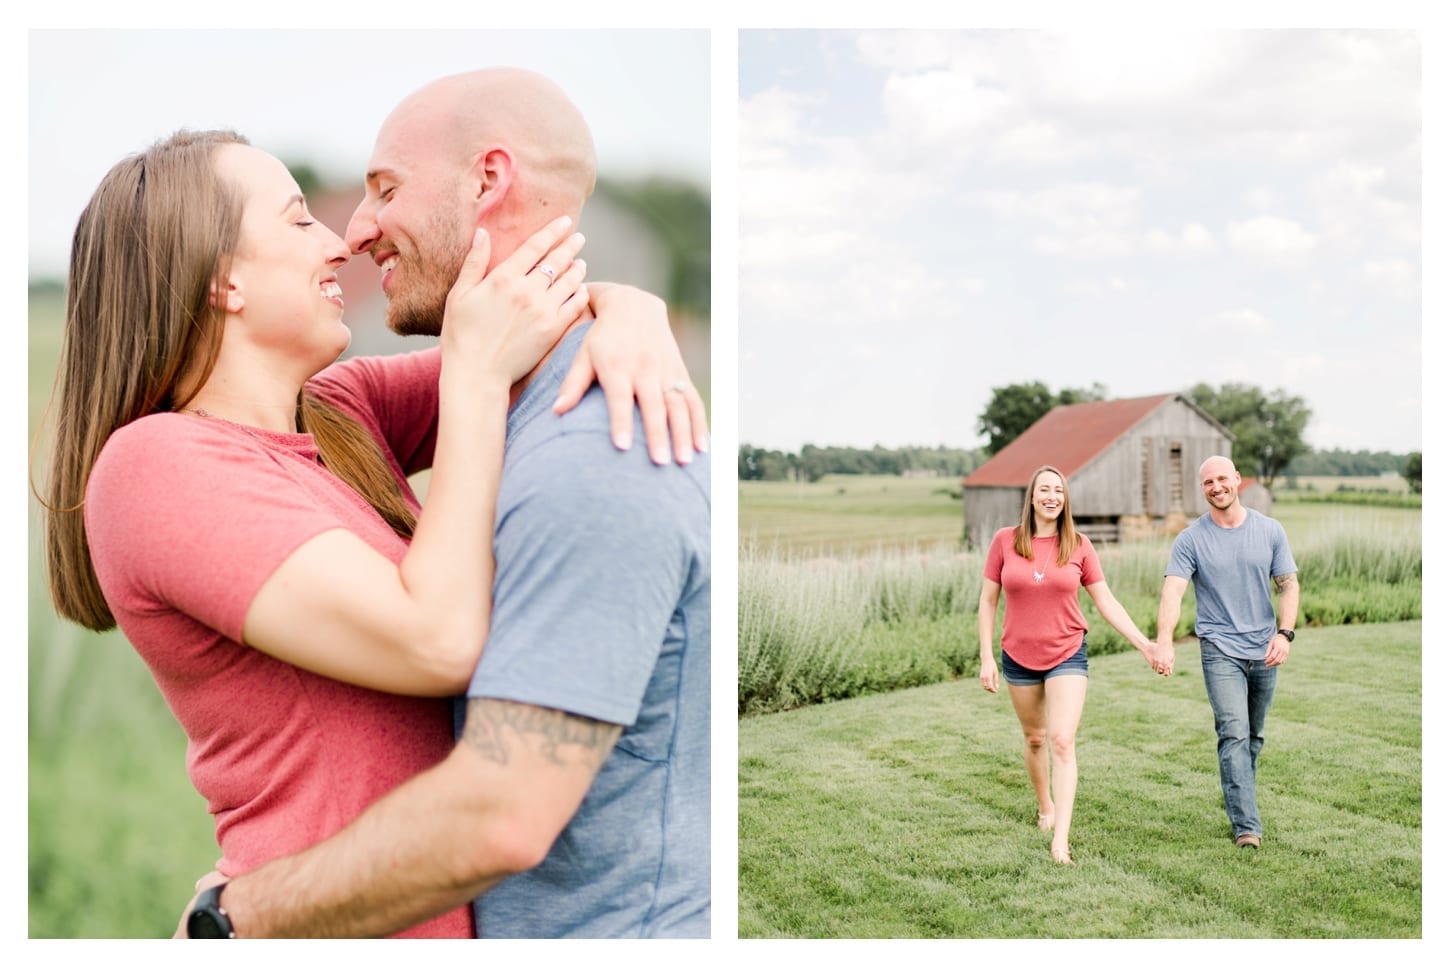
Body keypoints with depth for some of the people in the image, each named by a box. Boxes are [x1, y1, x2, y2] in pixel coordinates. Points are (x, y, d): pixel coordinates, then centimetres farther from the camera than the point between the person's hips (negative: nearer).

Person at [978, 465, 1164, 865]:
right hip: (1019, 657, 1)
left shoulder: (1079, 546, -4)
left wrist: (1144, 644, -7)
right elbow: (988, 601, 1)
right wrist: (986, 658, -3)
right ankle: (1045, 807, 41)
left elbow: (1106, 602, 0)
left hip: (1067, 655, -1)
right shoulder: (1005, 541, -4)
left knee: (1063, 741, -12)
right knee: (1035, 738, 16)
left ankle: (1061, 840, -14)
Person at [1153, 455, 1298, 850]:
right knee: (1234, 734, -14)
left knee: (1254, 737, 14)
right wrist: (1164, 641, -30)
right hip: (1220, 650, -3)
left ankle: (1240, 802, 34)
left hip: (1264, 651, 3)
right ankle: (1246, 826, -15)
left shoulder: (1270, 530, 4)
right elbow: (1173, 591, -15)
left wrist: (1284, 633, -9)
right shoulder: (1191, 539, -5)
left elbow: (1288, 585, 6)